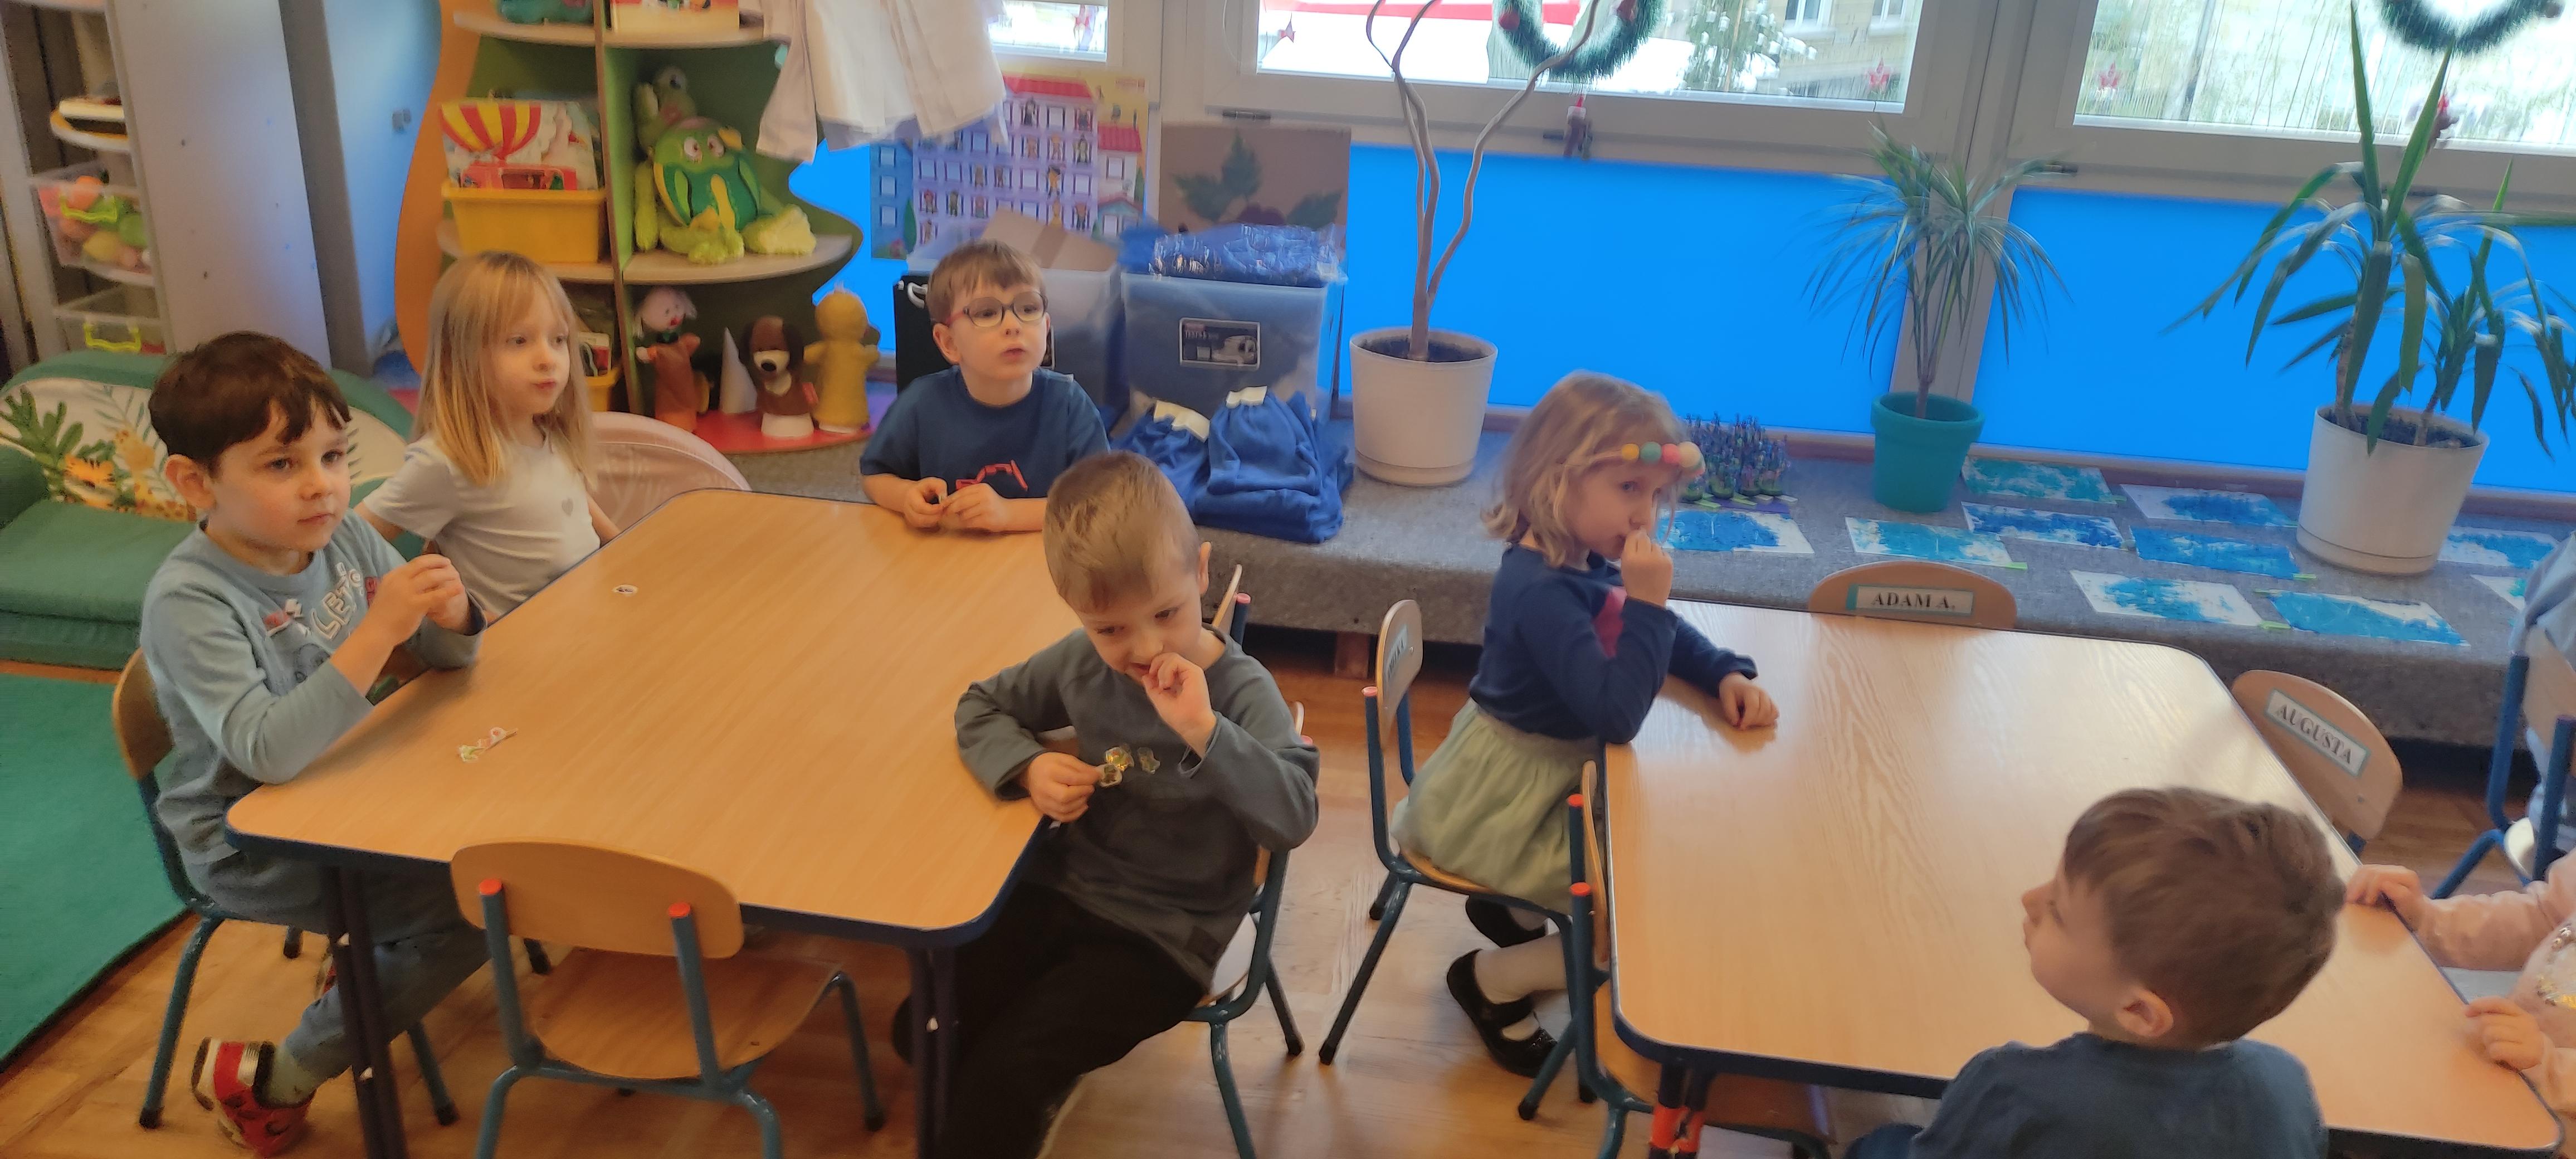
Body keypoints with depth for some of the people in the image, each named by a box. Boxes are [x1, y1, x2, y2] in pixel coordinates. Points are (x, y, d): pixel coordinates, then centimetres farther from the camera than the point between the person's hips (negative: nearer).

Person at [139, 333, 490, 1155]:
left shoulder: (344, 540, -7)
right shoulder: (188, 601, -25)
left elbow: (447, 659, 1)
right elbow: (267, 752, -36)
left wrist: (448, 612, -23)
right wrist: (378, 630, -41)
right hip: (249, 841, -7)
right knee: (470, 905, -15)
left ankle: (366, 952, 25)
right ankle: (273, 1080, 3)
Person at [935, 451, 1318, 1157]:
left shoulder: (1241, 691, -18)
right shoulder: (1080, 661, -3)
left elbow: (1294, 819, -29)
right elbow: (980, 709, 12)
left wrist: (1204, 732, -39)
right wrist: (1028, 767, -8)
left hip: (1163, 933, -5)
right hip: (1062, 889, 5)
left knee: (1005, 1072, -18)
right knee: (924, 1029, -5)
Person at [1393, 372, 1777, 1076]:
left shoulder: (1588, 562, -1)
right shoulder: (1541, 589, -30)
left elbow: (1667, 638, 15)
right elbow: (1616, 715, -35)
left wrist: (1729, 675, -4)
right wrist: (1645, 599, -34)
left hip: (1551, 774, 10)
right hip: (1505, 797, -10)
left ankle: (1514, 912, 29)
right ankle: (1491, 982, 10)